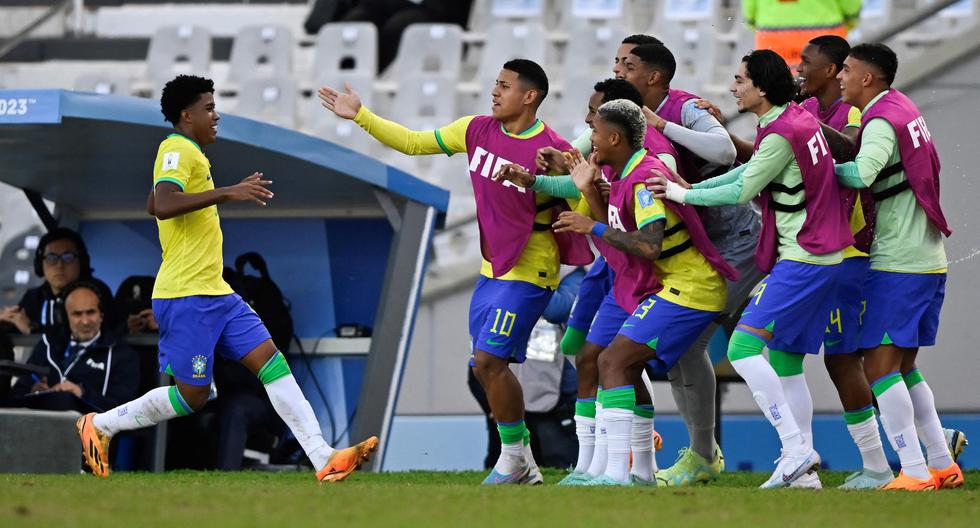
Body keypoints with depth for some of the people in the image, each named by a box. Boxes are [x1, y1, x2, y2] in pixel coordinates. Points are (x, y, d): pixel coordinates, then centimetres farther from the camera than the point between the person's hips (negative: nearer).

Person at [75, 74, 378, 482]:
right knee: (193, 395, -4)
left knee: (271, 360, -2)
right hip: (185, 295, -10)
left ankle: (324, 459, -9)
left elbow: (153, 205, 33)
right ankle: (99, 425, 13)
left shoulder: (189, 153, 19)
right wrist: (226, 193, -33)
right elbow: (164, 205, -30)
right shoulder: (177, 150, -12)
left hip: (215, 294, 10)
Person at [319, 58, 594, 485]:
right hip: (492, 269, 8)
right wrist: (360, 116, 9)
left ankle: (514, 456, 2)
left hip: (528, 271, -8)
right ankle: (524, 466, 17)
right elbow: (413, 143, 12)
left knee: (489, 359, -14)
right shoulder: (477, 130, 4)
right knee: (486, 367, 7)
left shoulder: (553, 151, -16)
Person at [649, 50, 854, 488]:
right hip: (826, 253, 10)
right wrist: (692, 188, 13)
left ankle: (795, 448, -17)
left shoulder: (780, 134, -16)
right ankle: (802, 464, 9)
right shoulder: (800, 118, 12)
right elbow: (752, 171, 19)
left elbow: (743, 191, -10)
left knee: (743, 347, -14)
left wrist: (682, 194, 0)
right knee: (785, 363, 10)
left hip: (802, 261, -10)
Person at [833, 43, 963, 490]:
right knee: (903, 366, 15)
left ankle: (914, 472, -12)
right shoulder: (904, 109, 15)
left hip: (897, 264, -9)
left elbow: (863, 173, -29)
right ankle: (943, 465, 15)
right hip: (929, 259, 9)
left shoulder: (881, 122, -13)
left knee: (880, 365, -8)